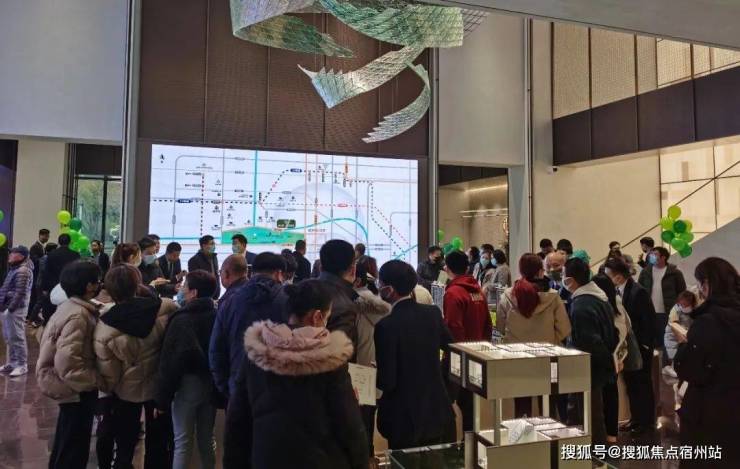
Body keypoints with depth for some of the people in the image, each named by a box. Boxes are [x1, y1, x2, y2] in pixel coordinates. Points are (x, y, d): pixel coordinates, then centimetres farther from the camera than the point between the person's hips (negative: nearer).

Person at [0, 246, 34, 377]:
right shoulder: (15, 269, 16)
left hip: (15, 309, -10)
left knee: (17, 337, -5)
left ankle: (22, 365, 2)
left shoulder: (23, 271, -16)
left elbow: (20, 293, -21)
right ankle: (12, 362, 25)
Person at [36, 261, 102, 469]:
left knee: (66, 441, 26)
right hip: (76, 390, -10)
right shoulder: (78, 315, -27)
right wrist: (97, 379, -26)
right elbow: (67, 363, -33)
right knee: (74, 446, 6)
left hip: (71, 386, 10)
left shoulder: (70, 307, 4)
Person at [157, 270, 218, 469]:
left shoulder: (182, 319, -15)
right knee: (207, 438, 17)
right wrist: (217, 382, 10)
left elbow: (171, 360, -15)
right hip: (211, 383, 6)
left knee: (183, 442, 4)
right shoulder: (217, 316, 0)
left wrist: (163, 397, -9)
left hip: (189, 383, -5)